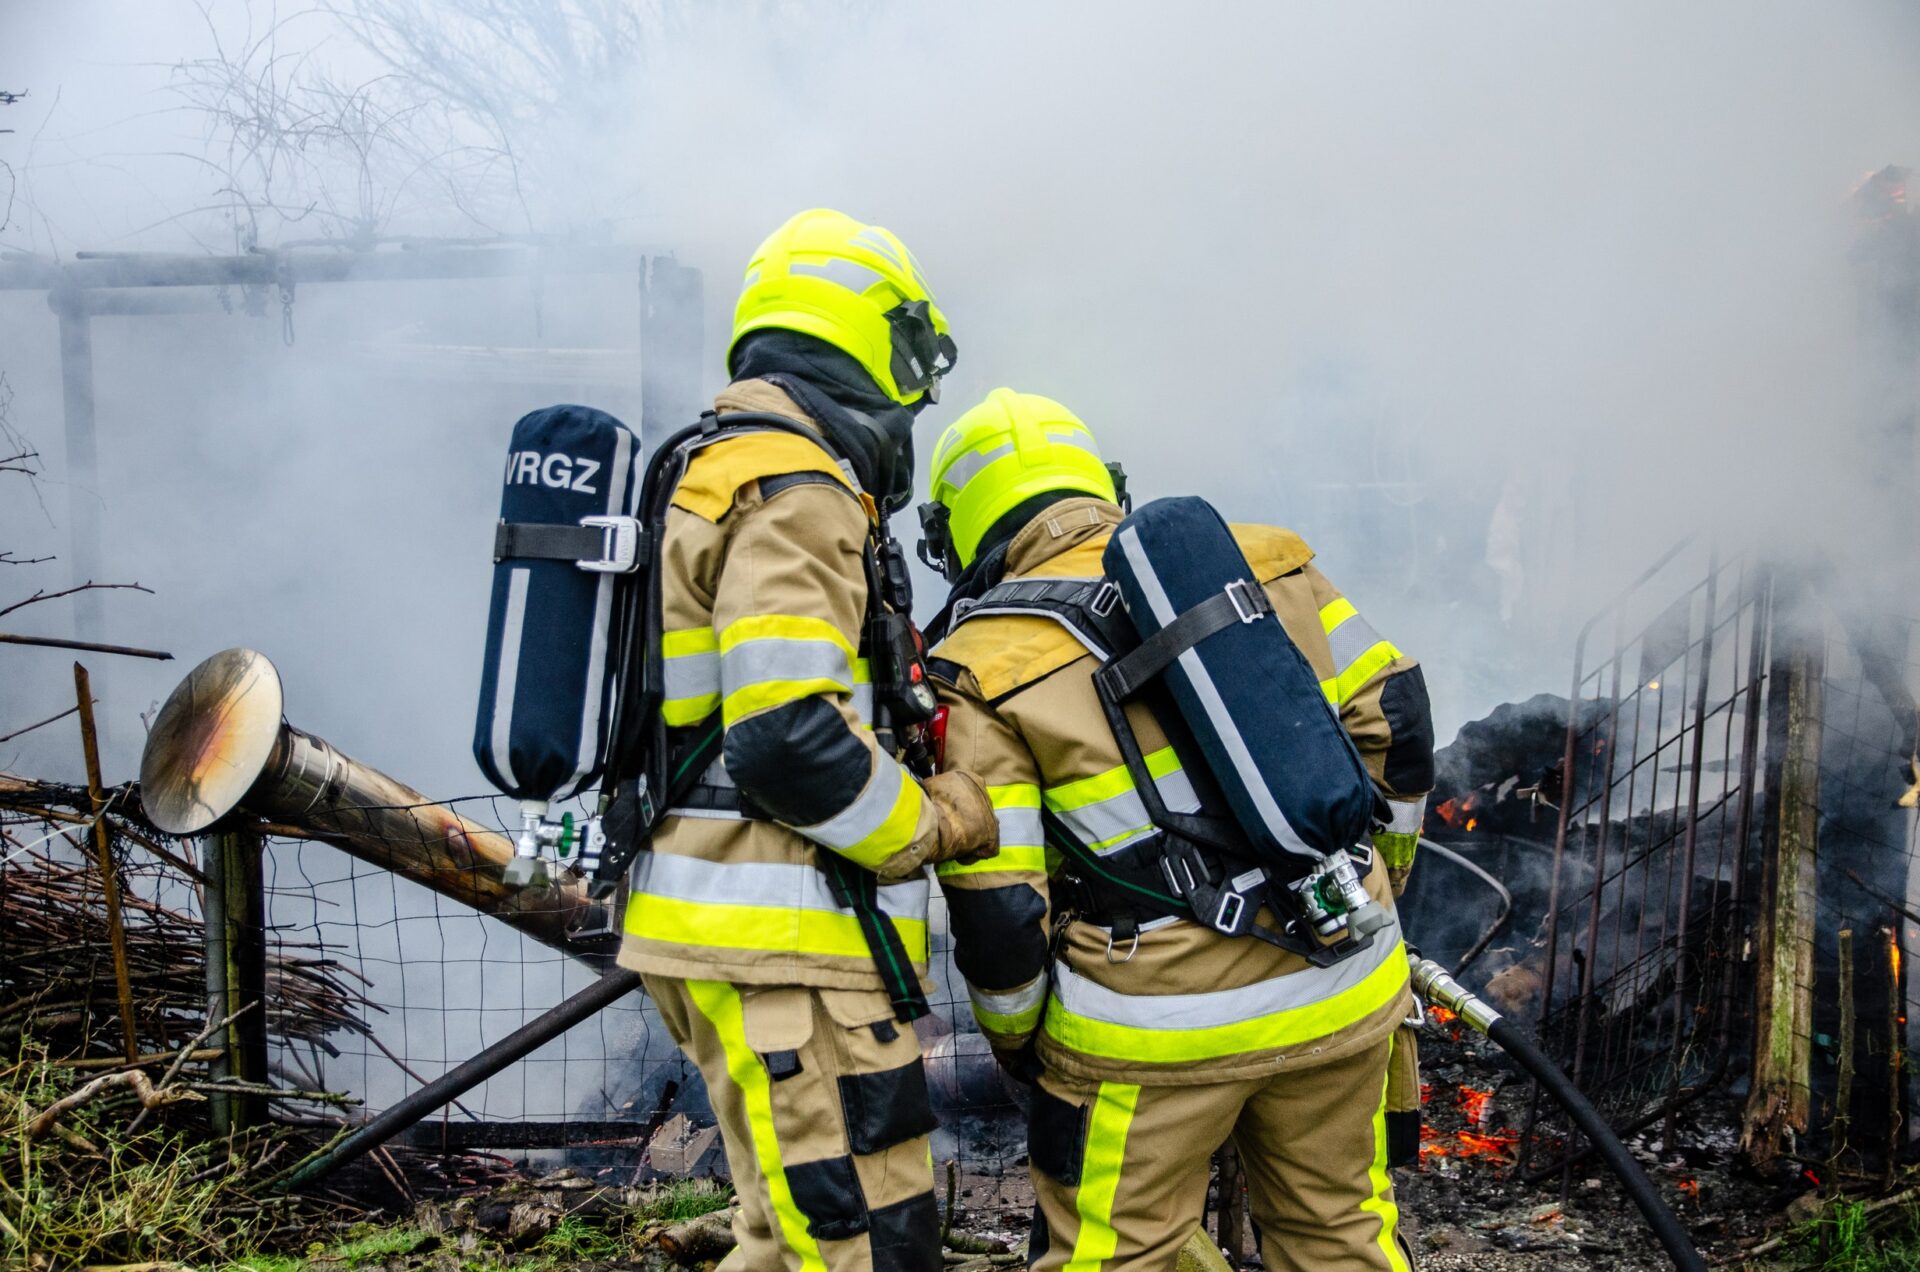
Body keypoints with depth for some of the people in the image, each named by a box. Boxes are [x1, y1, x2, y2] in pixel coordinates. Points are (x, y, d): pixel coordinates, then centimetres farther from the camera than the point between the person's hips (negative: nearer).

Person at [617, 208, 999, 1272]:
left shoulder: (710, 474, 20)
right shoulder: (799, 484, -14)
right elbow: (790, 739, -23)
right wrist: (942, 822, -9)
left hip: (715, 920, 11)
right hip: (777, 938, -11)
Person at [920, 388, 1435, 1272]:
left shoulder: (984, 664, -6)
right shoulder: (1262, 562, 5)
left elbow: (995, 908, -9)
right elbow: (1395, 721, 8)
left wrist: (1015, 1037, 10)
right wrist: (1376, 885, 22)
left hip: (1159, 1025, -4)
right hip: (1345, 990, 5)